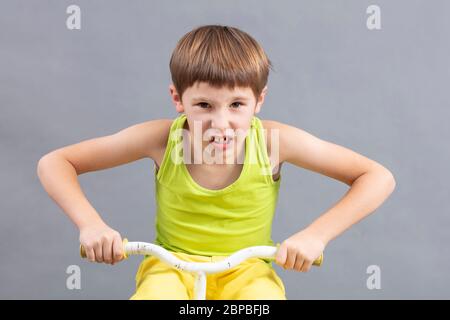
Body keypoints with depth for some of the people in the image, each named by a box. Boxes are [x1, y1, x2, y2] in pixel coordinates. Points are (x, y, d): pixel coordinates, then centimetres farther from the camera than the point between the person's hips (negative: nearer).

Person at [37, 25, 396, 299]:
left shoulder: (272, 139, -18)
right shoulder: (162, 137, -17)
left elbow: (379, 177, -14)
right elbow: (54, 163, -10)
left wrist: (316, 234, -25)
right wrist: (90, 224, -25)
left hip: (245, 270, 1)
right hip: (172, 264, 0)